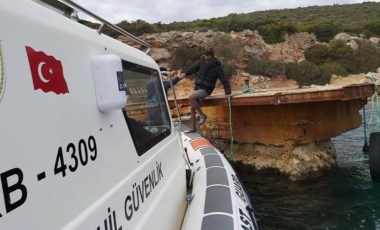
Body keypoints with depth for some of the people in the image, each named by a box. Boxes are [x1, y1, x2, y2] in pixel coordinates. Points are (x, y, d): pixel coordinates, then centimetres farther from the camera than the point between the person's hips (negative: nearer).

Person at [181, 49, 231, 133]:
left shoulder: (217, 67, -13)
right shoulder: (201, 62, -2)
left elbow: (224, 81, -13)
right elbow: (194, 69, 15)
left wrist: (228, 93, -19)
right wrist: (186, 73, 2)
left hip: (206, 89, -6)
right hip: (198, 87, 6)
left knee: (191, 98, -29)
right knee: (192, 109, 5)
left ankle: (202, 115, -13)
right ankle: (193, 128, 17)